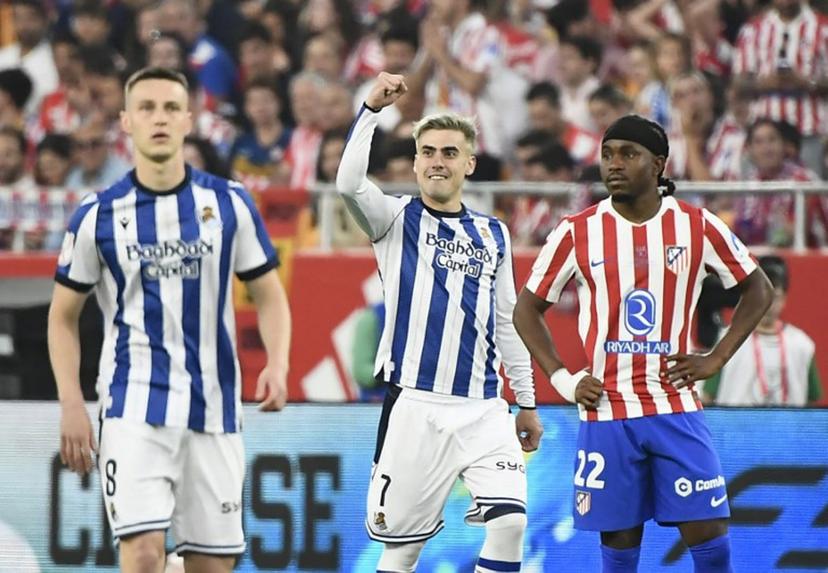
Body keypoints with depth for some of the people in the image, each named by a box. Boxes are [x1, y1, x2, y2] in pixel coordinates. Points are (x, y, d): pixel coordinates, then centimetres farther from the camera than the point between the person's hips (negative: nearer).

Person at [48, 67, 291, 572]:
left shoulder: (229, 204, 4)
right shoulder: (98, 216, 1)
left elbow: (268, 294, 10)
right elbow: (64, 315, 10)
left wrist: (277, 365, -9)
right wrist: (72, 406, -1)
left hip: (214, 409, 2)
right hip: (134, 408, -2)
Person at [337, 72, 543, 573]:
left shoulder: (493, 235, 15)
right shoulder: (396, 220, 4)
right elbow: (349, 183, -17)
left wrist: (527, 402, 20)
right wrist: (372, 109, -23)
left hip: (483, 409, 3)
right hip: (414, 405, -3)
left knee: (510, 520, -15)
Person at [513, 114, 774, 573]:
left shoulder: (697, 226, 0)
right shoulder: (577, 233, 0)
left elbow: (758, 290, 11)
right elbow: (527, 309, 10)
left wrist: (717, 358, 1)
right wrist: (561, 380, -1)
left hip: (676, 409, 0)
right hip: (606, 411, 0)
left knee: (707, 531, -6)